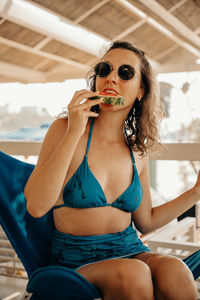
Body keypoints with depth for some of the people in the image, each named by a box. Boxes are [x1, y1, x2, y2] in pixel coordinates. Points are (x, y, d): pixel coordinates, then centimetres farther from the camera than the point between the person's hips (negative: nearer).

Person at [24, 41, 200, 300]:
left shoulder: (137, 151, 6)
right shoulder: (65, 129, -6)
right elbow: (36, 206, -19)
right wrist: (74, 133, -22)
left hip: (130, 249, 3)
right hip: (78, 258, -3)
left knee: (175, 273, -29)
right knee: (132, 273, -33)